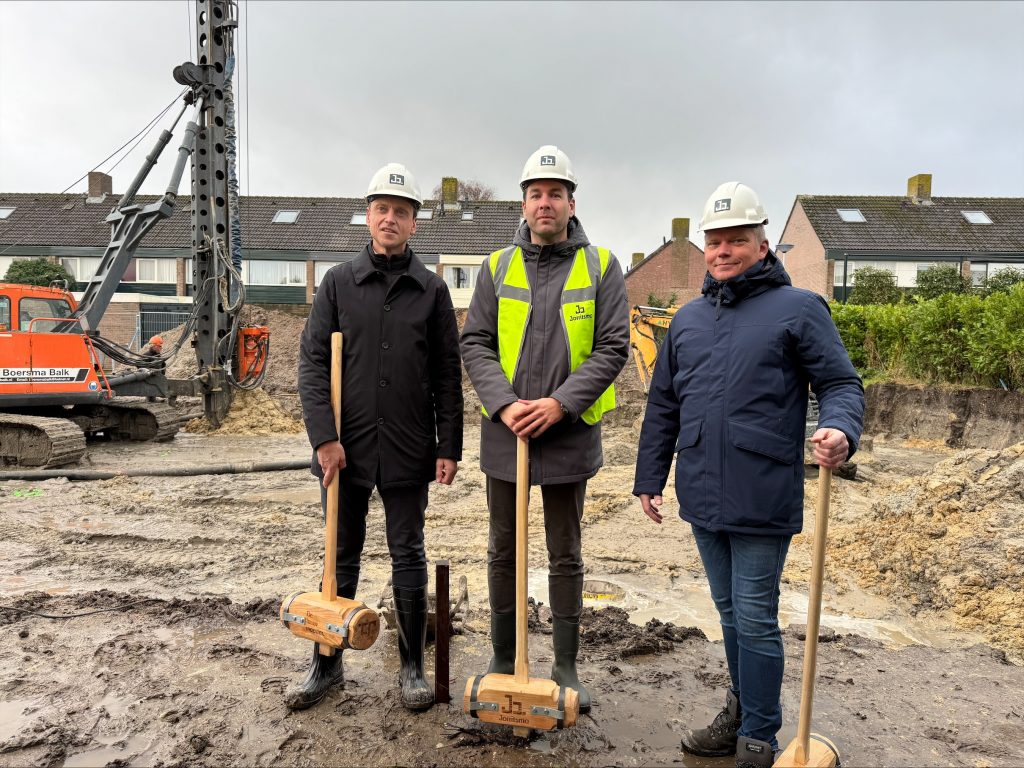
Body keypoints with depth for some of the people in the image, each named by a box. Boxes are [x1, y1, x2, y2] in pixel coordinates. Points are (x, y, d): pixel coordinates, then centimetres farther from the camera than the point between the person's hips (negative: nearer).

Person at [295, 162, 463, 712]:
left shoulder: (432, 290, 4)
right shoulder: (338, 282, 4)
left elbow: (448, 376, 3)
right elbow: (312, 362, -1)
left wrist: (449, 447, -2)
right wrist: (324, 436, -11)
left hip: (408, 450, 0)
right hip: (346, 447, 1)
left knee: (408, 558, 10)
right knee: (341, 558, 13)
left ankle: (413, 667, 25)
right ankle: (327, 665, 29)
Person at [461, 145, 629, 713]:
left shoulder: (601, 266, 0)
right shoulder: (498, 266, 5)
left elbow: (613, 347, -7)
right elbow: (474, 344, 0)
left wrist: (559, 403, -18)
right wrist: (505, 404, -15)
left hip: (570, 433, -1)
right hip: (505, 432, 2)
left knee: (566, 556, 11)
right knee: (503, 552, 14)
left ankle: (566, 666, 27)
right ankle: (503, 659, 31)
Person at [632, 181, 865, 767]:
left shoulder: (799, 308, -3)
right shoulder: (688, 318, 13)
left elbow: (842, 383, -4)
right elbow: (663, 406, 15)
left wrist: (840, 431, -26)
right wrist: (650, 478, 14)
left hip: (762, 501, -5)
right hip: (703, 499, 6)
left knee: (755, 620, 5)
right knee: (731, 613, 19)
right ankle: (743, 713, 38)